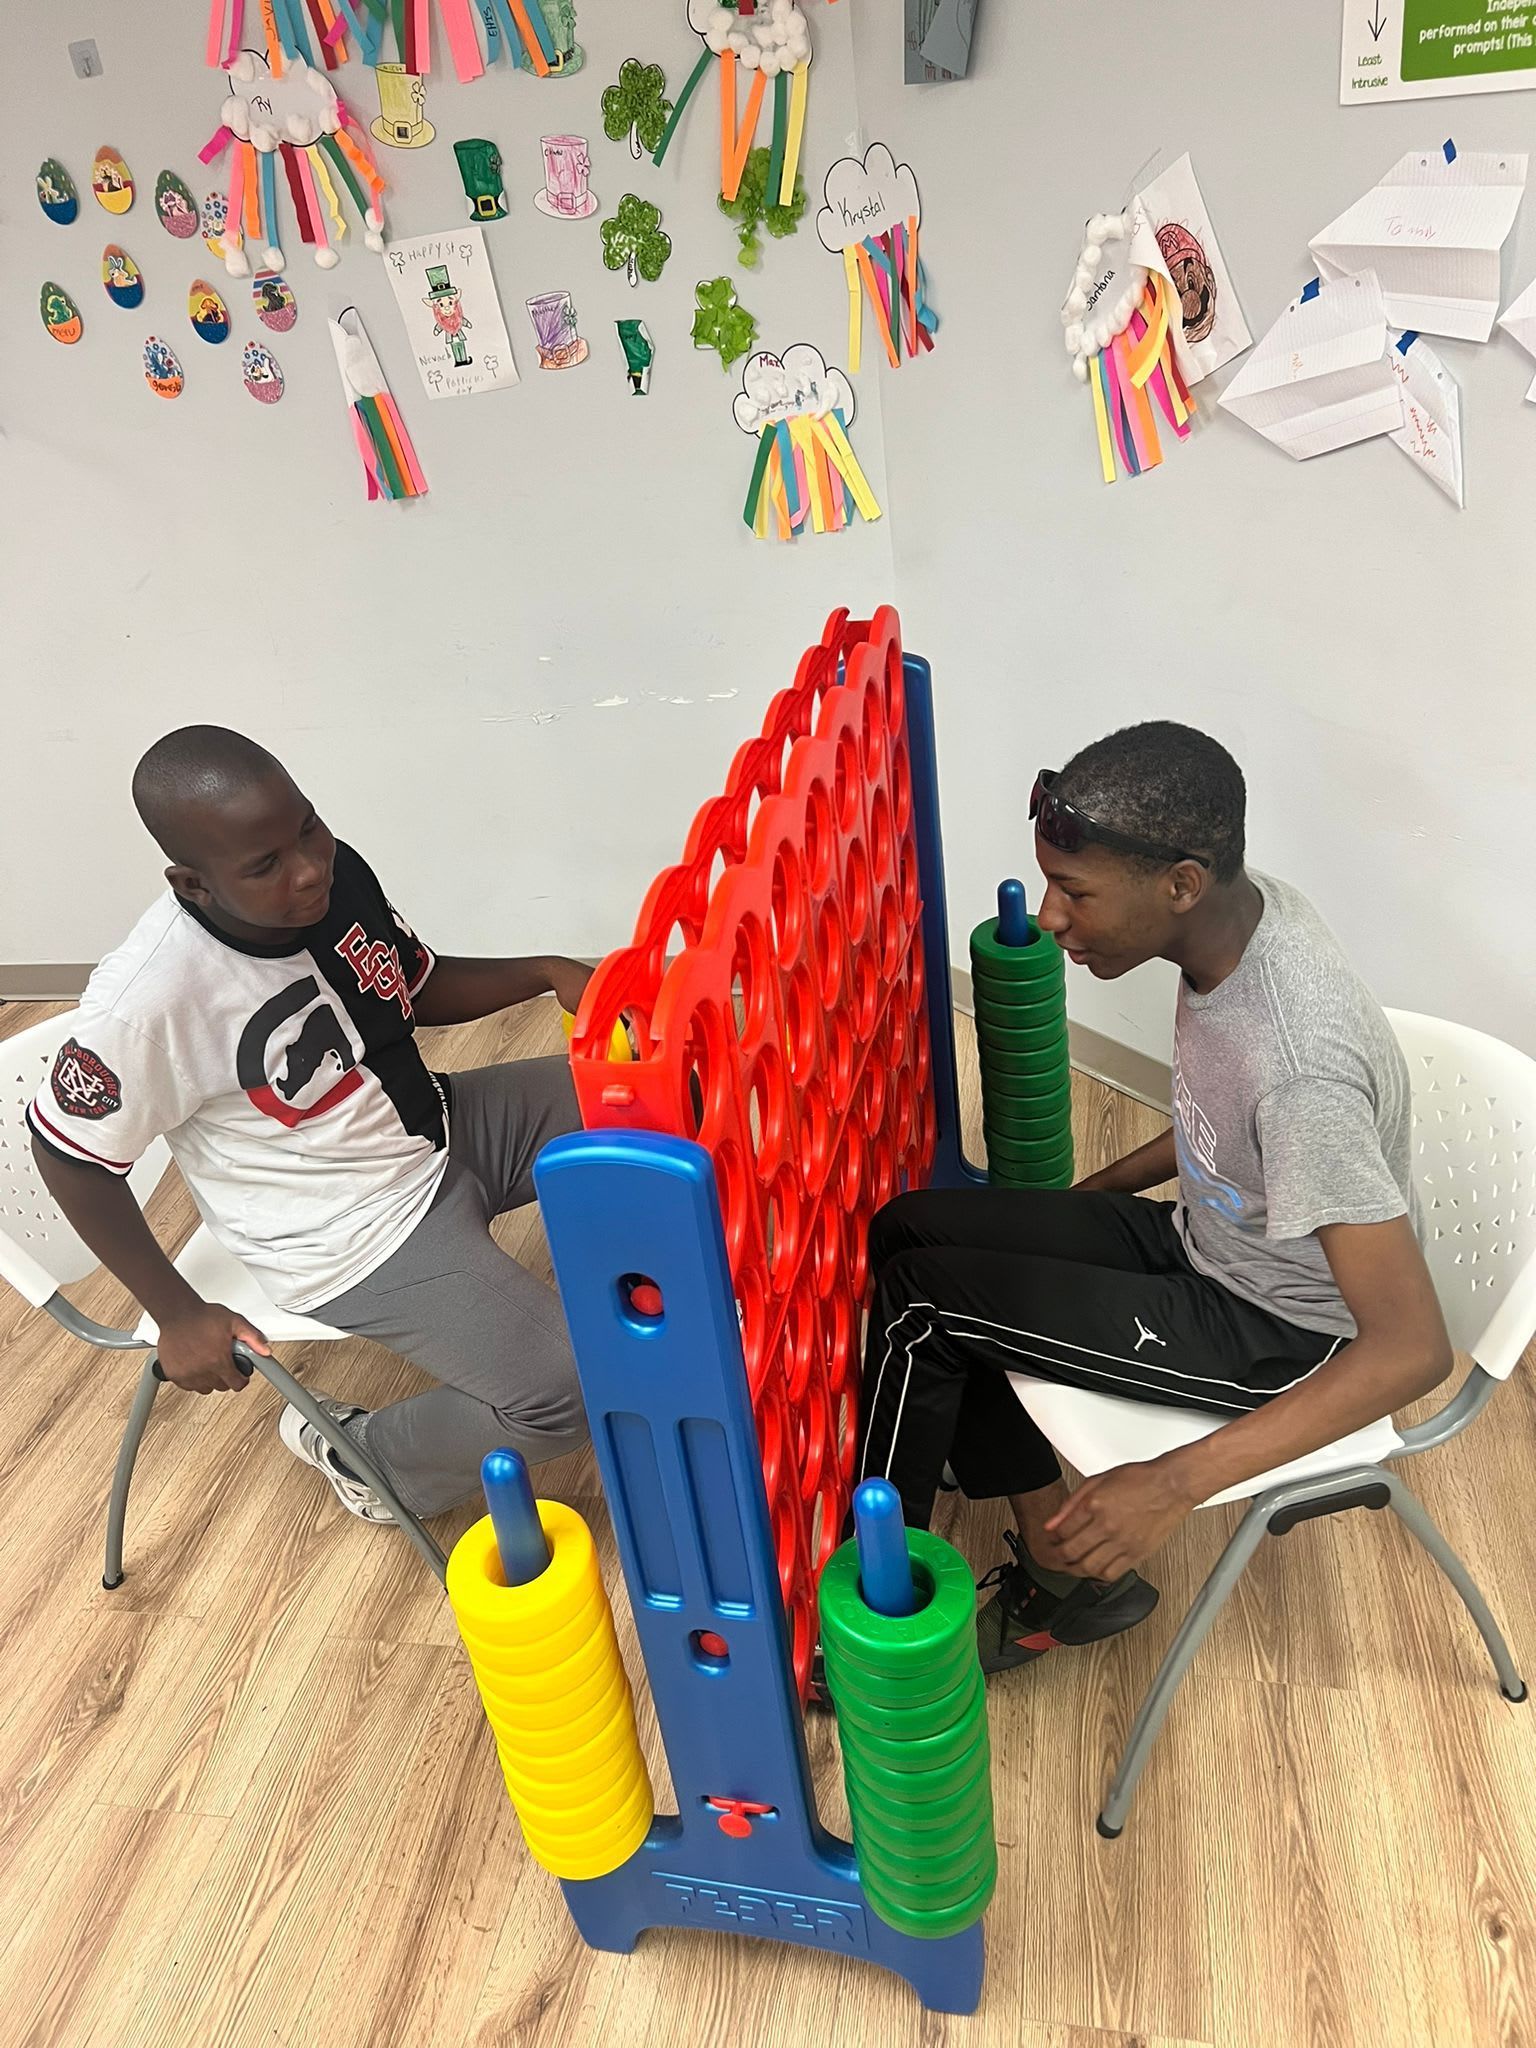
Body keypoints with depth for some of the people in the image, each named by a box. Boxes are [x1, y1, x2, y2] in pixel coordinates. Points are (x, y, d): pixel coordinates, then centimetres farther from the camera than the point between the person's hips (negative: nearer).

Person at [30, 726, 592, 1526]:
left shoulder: (337, 872, -12)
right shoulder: (148, 1000, -30)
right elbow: (69, 1153, -14)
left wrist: (546, 972, -10)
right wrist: (177, 1313, -9)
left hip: (443, 1127, 7)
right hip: (361, 1236, -7)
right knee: (567, 1392, -17)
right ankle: (357, 1451, 11)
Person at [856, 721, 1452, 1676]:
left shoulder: (1298, 1067, -35)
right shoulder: (1238, 909, -10)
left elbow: (1415, 1347, -33)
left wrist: (1173, 1485, -34)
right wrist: (1089, 1195, 10)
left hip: (1285, 1336, -8)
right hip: (1207, 1239, 8)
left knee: (921, 1298, -14)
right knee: (909, 1229, -2)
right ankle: (1062, 1569, 8)